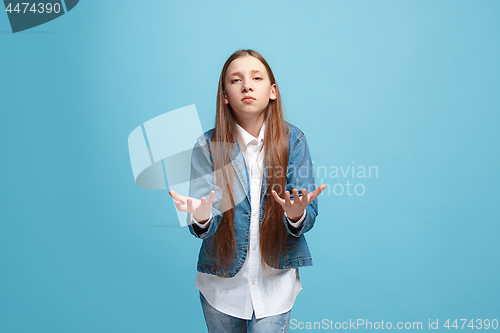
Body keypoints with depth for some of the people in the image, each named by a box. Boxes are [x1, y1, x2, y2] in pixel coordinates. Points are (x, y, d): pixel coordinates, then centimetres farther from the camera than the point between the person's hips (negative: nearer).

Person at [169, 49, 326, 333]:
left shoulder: (293, 140, -10)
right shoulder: (208, 146, -11)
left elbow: (309, 216, -11)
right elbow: (205, 227, -15)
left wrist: (296, 215, -34)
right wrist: (202, 218, -38)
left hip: (276, 280, 0)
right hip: (221, 282, 1)